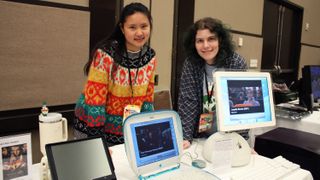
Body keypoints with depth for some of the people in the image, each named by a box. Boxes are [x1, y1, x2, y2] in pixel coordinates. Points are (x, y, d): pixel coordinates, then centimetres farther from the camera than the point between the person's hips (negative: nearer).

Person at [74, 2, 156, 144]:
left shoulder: (150, 57, -5)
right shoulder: (105, 54, -20)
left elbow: (147, 95, 2)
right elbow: (94, 96, -19)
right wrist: (97, 139, -17)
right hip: (96, 126, -4)